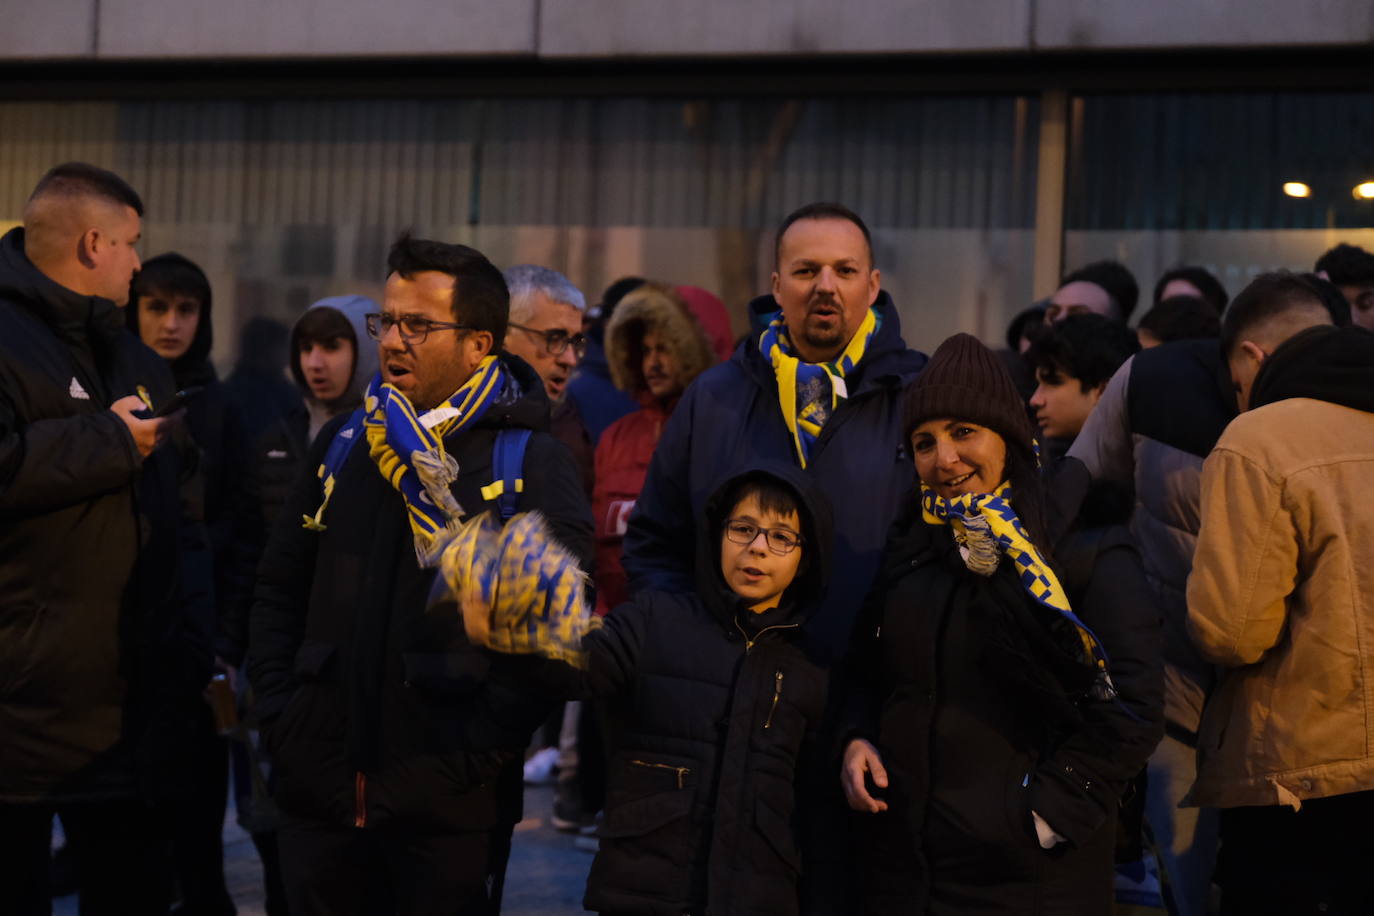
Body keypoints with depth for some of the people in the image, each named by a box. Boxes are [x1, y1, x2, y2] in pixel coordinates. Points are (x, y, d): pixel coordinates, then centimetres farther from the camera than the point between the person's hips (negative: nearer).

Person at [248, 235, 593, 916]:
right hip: (319, 789, 4)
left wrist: (478, 752, -16)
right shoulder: (343, 444, 10)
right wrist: (277, 712, 5)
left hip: (450, 809, -4)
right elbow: (279, 590, 16)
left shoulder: (532, 466, -5)